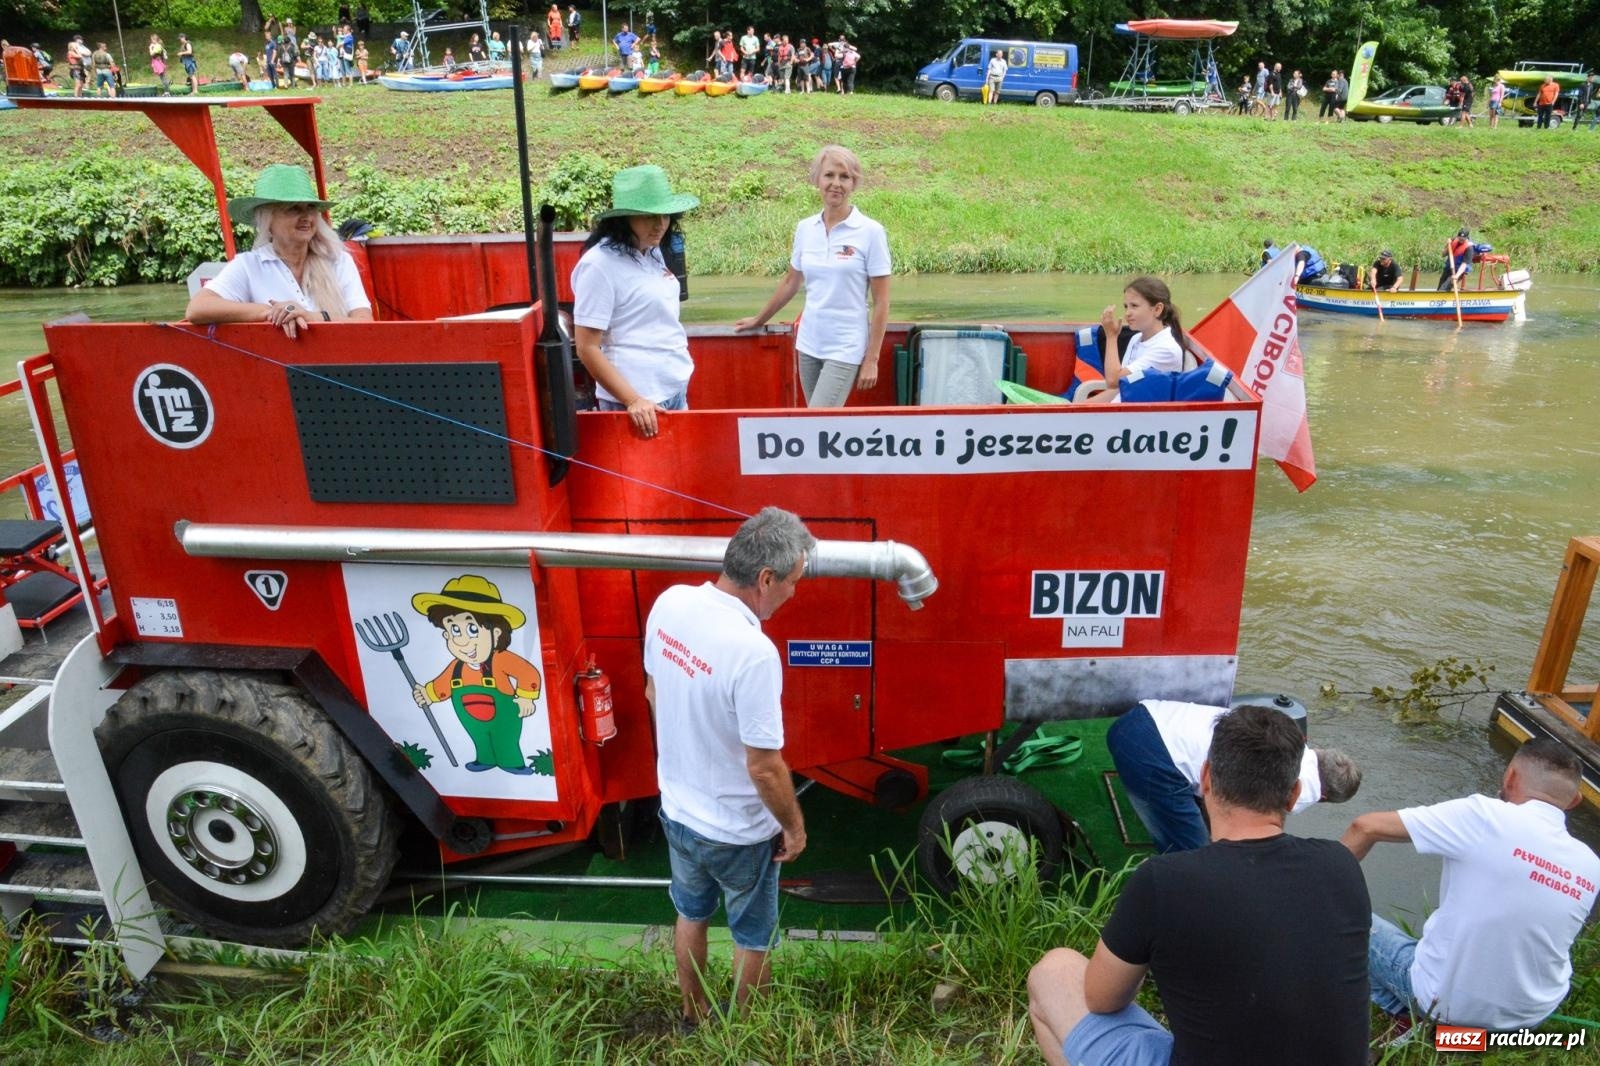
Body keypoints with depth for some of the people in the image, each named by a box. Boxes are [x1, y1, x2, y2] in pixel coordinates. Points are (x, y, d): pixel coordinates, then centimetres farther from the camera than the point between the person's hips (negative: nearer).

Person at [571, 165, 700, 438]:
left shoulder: (652, 253, 8)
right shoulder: (600, 264, -14)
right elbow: (587, 348, -16)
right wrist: (633, 400, -19)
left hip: (675, 388, 7)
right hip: (639, 399, -7)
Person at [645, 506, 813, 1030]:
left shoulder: (669, 602, -13)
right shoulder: (754, 652, -35)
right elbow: (764, 767, -27)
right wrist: (794, 826, -9)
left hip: (677, 808, 6)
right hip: (738, 832, -6)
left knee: (691, 914, 30)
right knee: (753, 935, 21)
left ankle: (693, 1017, 51)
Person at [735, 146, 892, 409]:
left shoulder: (870, 232, -8)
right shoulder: (805, 228, 4)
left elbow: (881, 302, -6)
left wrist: (871, 359, -9)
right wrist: (759, 320, 27)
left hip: (845, 349, -5)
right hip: (808, 344, 5)